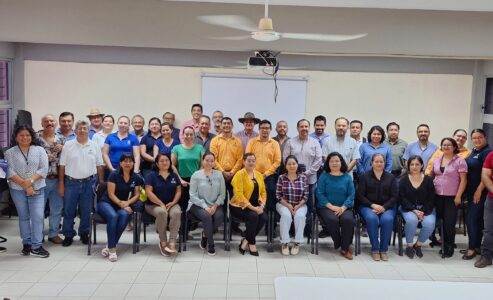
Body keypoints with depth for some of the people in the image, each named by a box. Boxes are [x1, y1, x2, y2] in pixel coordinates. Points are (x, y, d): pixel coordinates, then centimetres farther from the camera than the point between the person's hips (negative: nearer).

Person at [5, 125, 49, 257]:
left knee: (38, 216, -7)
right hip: (18, 189, 1)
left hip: (37, 189, -1)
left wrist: (30, 180, -17)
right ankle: (26, 243, 19)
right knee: (23, 217, 9)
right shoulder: (10, 153, 4)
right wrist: (24, 185, -16)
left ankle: (37, 246, -2)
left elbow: (44, 169, -4)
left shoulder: (40, 150, 4)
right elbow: (10, 172, -6)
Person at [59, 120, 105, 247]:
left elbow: (99, 166, 7)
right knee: (68, 211, 6)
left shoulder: (94, 146, 4)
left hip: (89, 182, 1)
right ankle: (68, 235, 19)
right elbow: (62, 166, 1)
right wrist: (61, 184, -2)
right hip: (71, 182, -1)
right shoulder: (68, 145, 1)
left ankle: (84, 234, 23)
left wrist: (101, 183, 3)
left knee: (86, 211, 8)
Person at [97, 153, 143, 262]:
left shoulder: (136, 178, 4)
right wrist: (121, 203, -23)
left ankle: (109, 246, -26)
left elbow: (137, 195, 3)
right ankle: (112, 249, -32)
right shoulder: (114, 175, -6)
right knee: (113, 216, -37)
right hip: (106, 203, -3)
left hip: (126, 204, 3)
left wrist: (127, 203, -16)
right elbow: (111, 194, -10)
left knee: (124, 215, -34)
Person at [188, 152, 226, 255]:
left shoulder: (219, 175, 6)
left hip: (214, 205, 3)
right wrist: (205, 207, -16)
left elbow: (222, 194, 5)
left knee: (220, 216, -28)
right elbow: (193, 195, -6)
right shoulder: (196, 175, -2)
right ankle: (210, 244, -12)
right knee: (207, 216, -32)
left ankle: (205, 235, 1)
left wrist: (215, 205, -12)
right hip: (198, 205, -2)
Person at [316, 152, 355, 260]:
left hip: (344, 208, 1)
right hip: (326, 207, -1)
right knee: (332, 219, -34)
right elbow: (320, 194, -3)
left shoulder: (347, 177, 10)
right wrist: (332, 207, -14)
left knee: (348, 219, -31)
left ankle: (345, 248, -12)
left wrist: (343, 207, -13)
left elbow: (351, 195, 3)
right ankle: (338, 243, -6)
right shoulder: (324, 176, 5)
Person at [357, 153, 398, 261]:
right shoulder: (365, 177, 9)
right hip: (368, 206, -1)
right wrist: (373, 205, -13)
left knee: (388, 219, -33)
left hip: (386, 207, 1)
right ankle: (375, 249, -22)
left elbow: (394, 197, 6)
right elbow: (360, 196, 2)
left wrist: (384, 207, -11)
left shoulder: (390, 177, 14)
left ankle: (383, 249, -19)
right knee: (372, 218, -35)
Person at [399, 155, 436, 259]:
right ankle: (409, 246, -10)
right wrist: (414, 210, -18)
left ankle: (418, 245, -2)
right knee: (412, 220, -34)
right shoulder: (403, 180, 2)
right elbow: (402, 198, -5)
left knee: (430, 223, -29)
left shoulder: (428, 180, 3)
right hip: (408, 208, -1)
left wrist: (423, 212, -15)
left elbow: (431, 199, -1)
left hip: (426, 209, 1)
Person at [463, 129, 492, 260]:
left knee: (471, 219, -7)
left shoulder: (487, 152, -13)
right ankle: (477, 246, 21)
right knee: (477, 219, 14)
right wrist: (470, 191, 13)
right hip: (471, 191, 8)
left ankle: (472, 248, 3)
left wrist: (479, 191, -18)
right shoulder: (473, 152, 12)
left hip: (480, 192, -8)